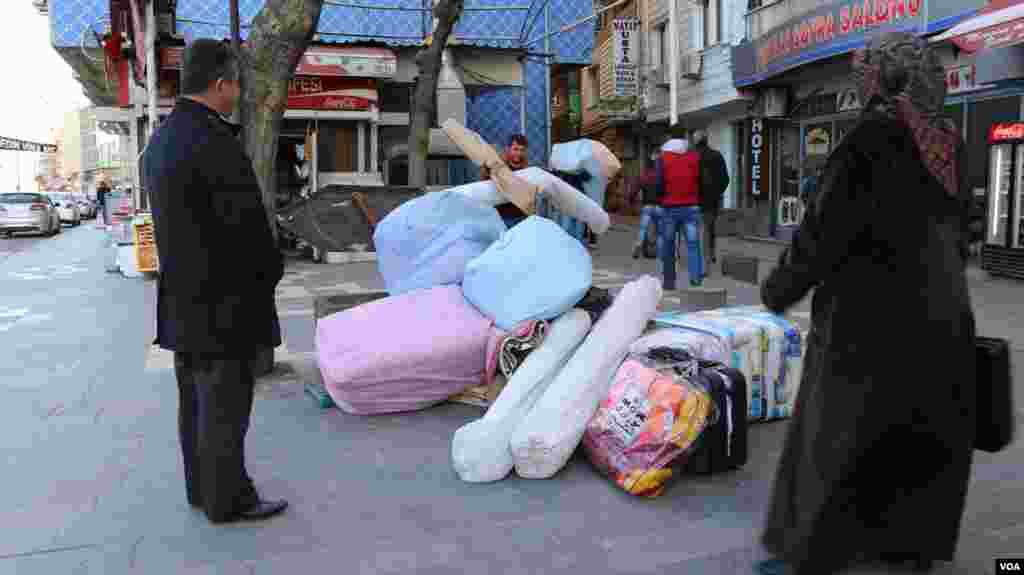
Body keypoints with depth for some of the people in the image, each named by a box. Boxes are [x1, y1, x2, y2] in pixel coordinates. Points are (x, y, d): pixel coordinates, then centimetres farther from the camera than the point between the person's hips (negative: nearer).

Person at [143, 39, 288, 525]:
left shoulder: (161, 140, 9)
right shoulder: (215, 143, -21)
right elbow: (247, 225, -19)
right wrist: (270, 273, -2)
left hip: (182, 297, 10)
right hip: (221, 302, -9)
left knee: (196, 398, 17)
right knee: (225, 401, 2)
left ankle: (202, 487, 30)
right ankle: (227, 499, 14)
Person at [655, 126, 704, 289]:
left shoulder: (662, 158, -5)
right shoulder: (695, 156, 1)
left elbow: (659, 183, -7)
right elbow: (701, 180, 3)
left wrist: (660, 199, 9)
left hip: (669, 207, -1)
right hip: (691, 206, 1)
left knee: (668, 245, 9)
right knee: (693, 243, 0)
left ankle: (669, 280, 13)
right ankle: (697, 276, -14)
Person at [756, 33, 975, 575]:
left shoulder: (870, 140, -17)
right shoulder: (947, 146, 5)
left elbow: (823, 231, -18)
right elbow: (958, 235, 13)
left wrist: (778, 288, -4)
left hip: (872, 318, -7)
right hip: (940, 317, 7)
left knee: (837, 435, 4)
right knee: (921, 431, 19)